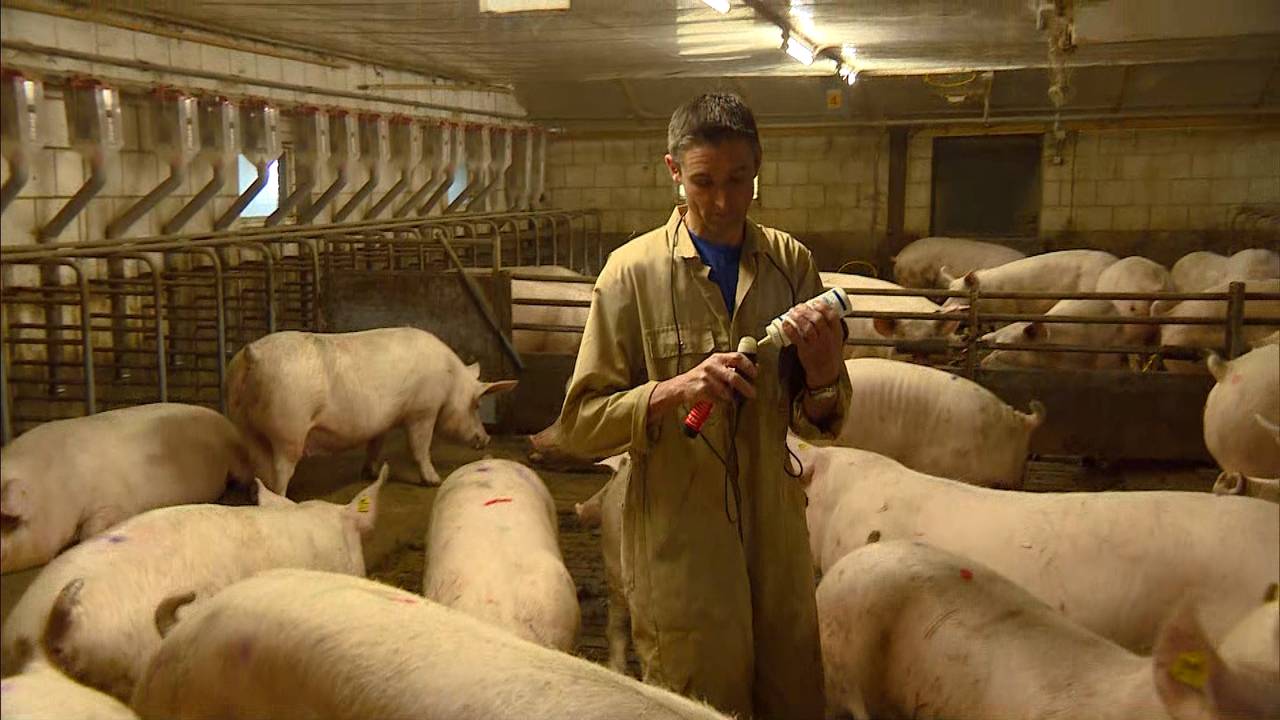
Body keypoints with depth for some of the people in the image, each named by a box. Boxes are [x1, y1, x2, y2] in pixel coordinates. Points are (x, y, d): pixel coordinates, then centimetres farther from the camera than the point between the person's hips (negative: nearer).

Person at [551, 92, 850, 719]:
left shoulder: (791, 262, 2)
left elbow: (820, 428, 6)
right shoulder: (634, 271, -8)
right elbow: (580, 425, -8)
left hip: (776, 543, 4)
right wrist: (674, 390, -24)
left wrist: (824, 372, -16)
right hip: (679, 553, -3)